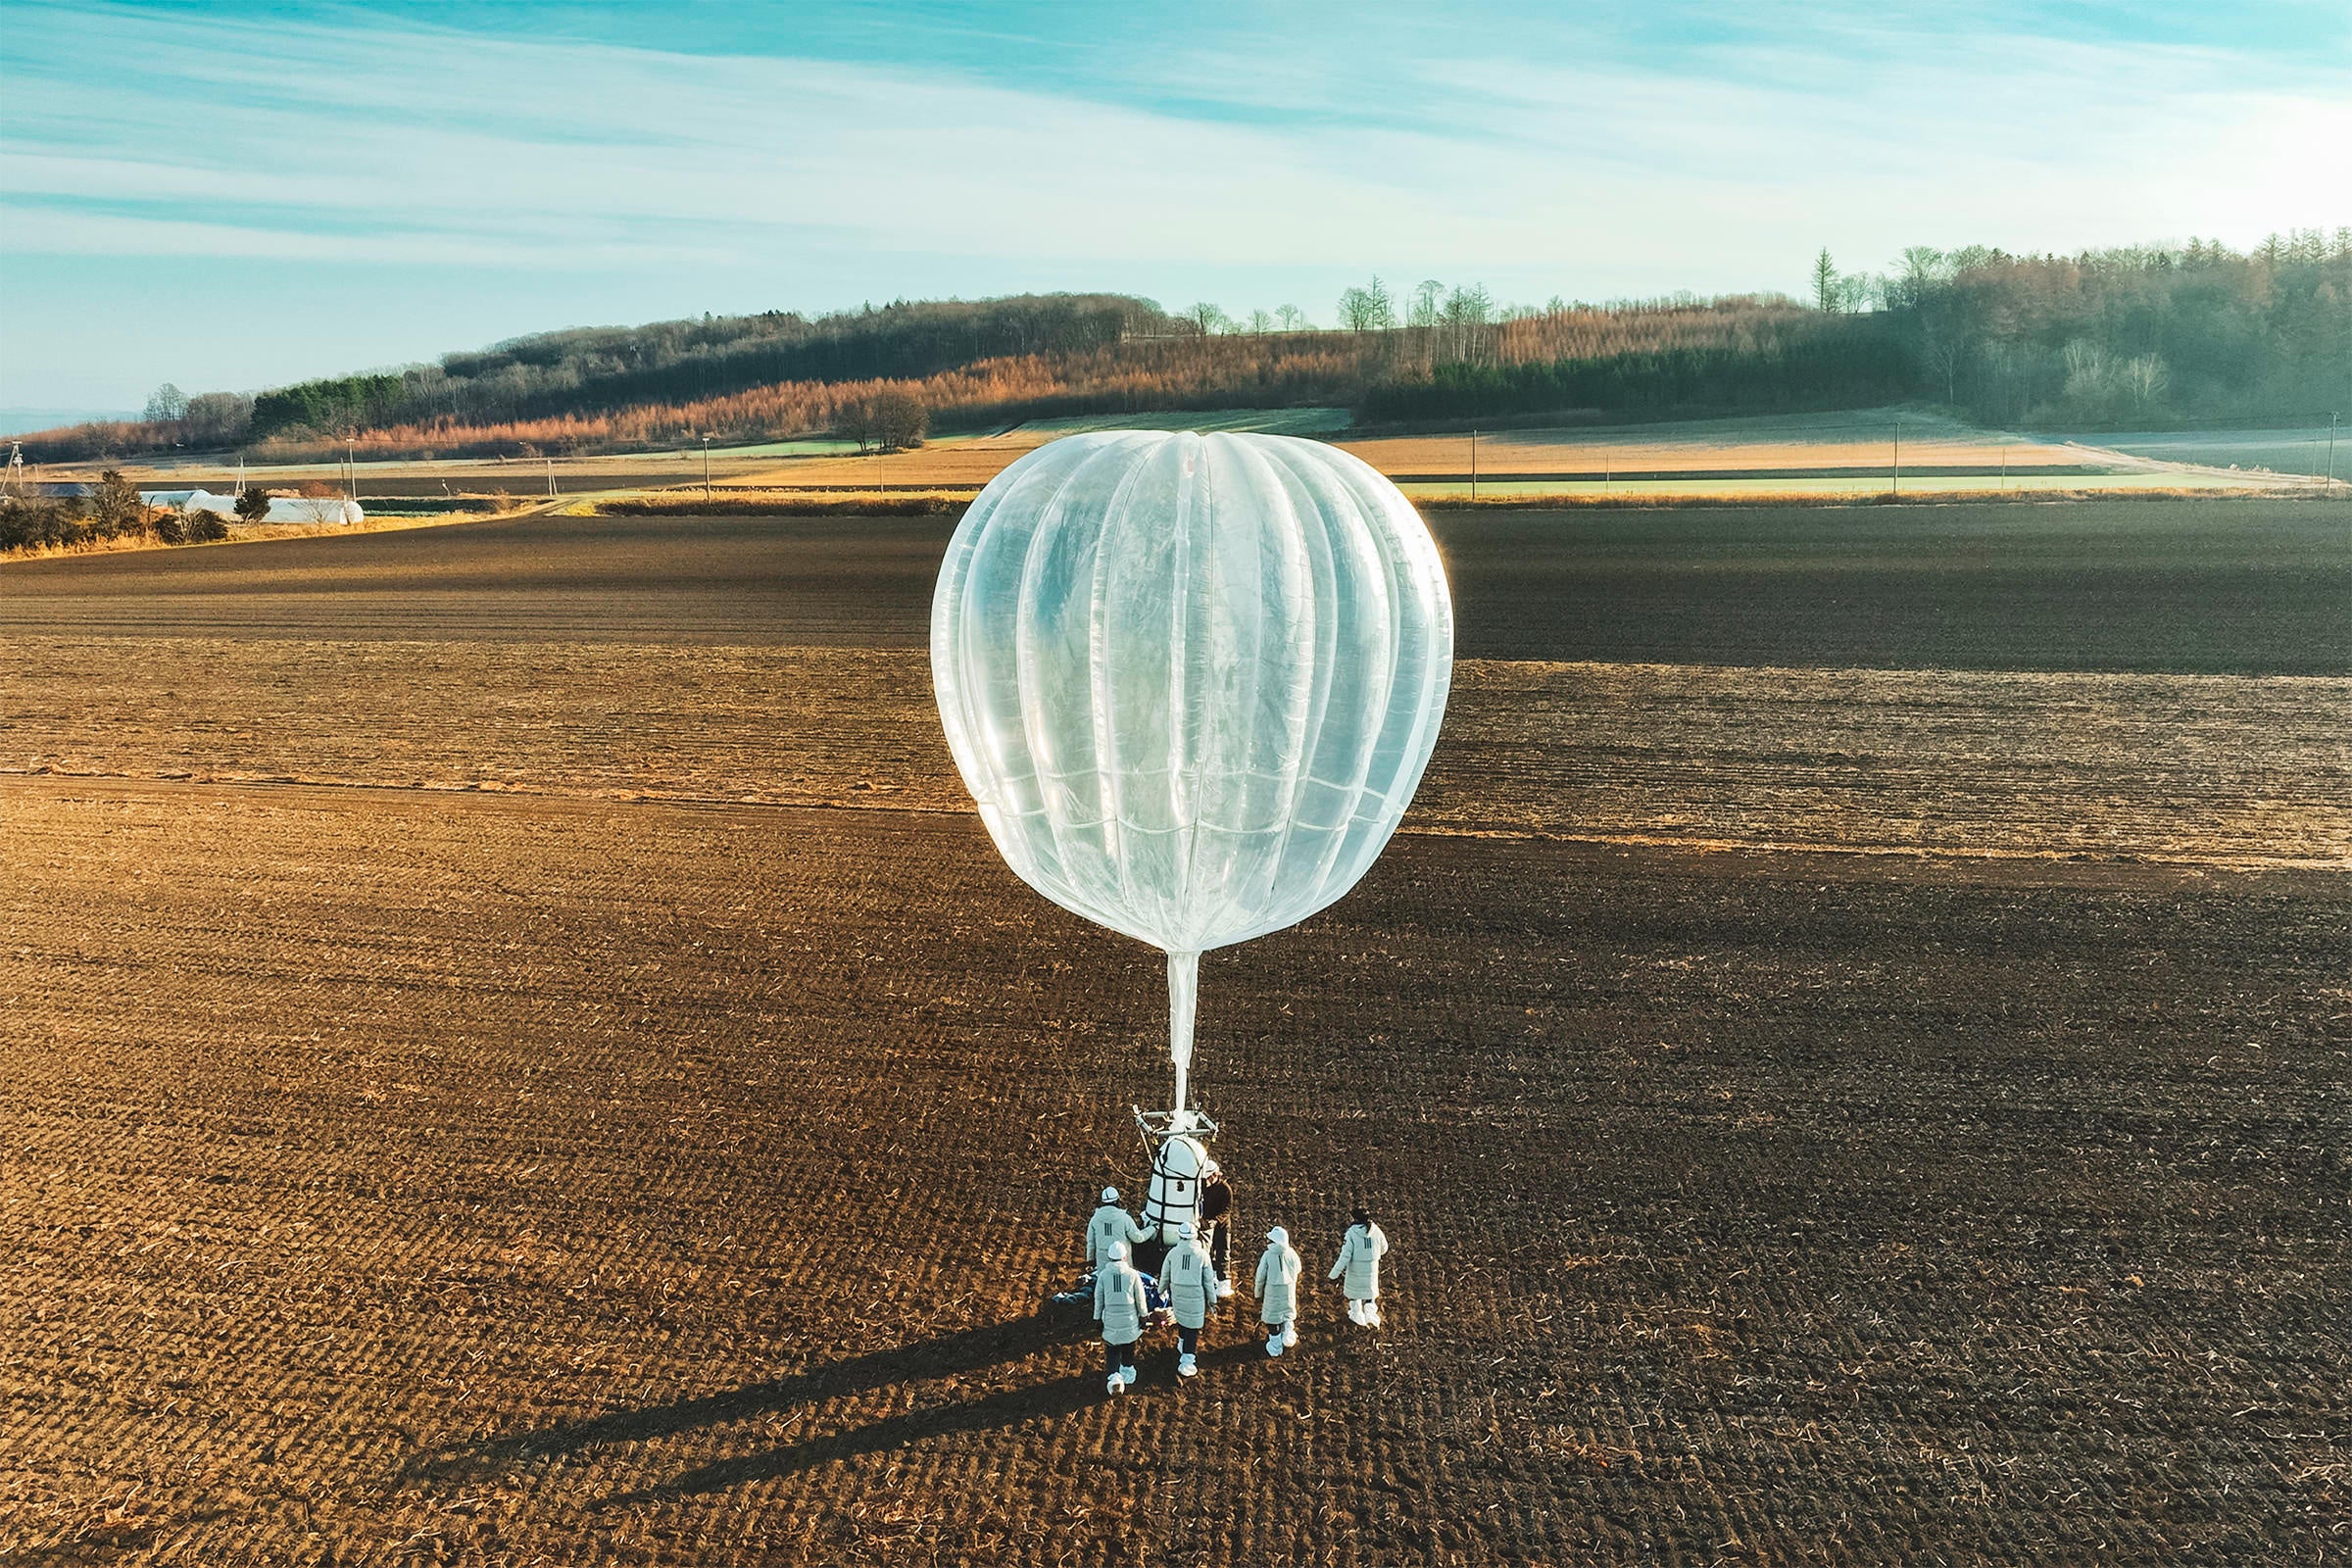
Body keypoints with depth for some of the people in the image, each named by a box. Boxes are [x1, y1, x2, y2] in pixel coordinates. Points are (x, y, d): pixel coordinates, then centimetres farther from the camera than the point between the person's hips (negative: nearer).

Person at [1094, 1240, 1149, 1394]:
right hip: (1130, 1320, 0)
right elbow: (1140, 1299, -3)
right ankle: (1127, 1371, 36)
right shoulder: (1133, 1275, -10)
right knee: (1128, 1347, 22)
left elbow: (1098, 1299, -2)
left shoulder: (1103, 1275, -9)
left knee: (1112, 1351, 7)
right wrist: (1143, 1316, 10)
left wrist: (1098, 1318, 9)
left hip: (1110, 1320, 0)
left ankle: (1114, 1377, -9)